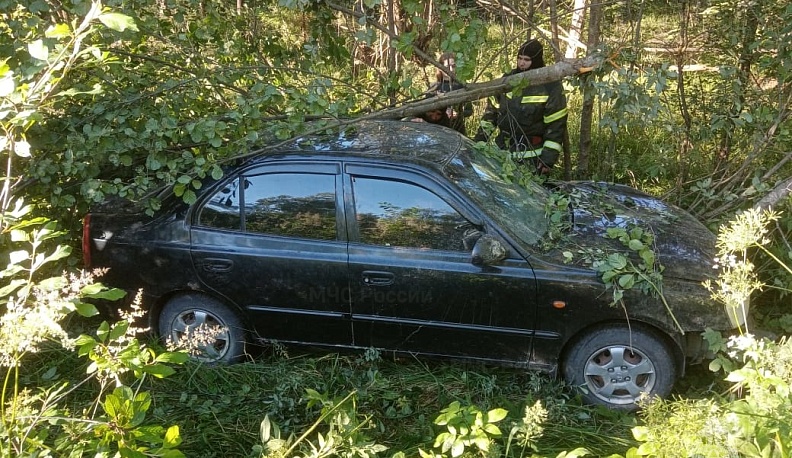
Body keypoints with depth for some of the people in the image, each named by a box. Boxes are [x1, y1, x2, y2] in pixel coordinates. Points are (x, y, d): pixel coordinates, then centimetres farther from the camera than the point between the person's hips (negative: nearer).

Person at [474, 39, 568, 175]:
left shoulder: (550, 86, -10)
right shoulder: (507, 79, 6)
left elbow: (556, 125, -11)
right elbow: (492, 110, 15)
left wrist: (548, 158, -15)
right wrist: (480, 137, 9)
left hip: (531, 157, -5)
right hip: (502, 152, 5)